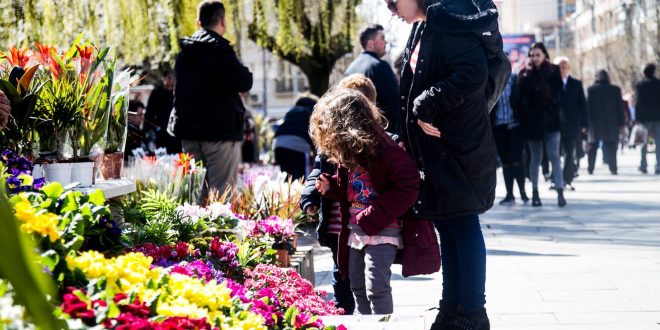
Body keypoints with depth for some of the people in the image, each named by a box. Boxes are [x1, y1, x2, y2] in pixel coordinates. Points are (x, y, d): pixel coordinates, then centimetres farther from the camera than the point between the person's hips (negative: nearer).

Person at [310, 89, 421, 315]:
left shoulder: (386, 152, -18)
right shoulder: (346, 153, 9)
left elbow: (406, 188, -21)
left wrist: (372, 217, -24)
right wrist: (330, 187, 2)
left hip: (382, 229, -9)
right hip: (355, 230, 9)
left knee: (376, 286, -13)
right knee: (358, 286, 15)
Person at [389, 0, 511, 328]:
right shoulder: (424, 29, 15)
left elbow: (472, 73, -25)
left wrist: (426, 108, -19)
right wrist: (408, 135, 10)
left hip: (458, 149, -10)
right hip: (437, 151, 10)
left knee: (462, 225, -5)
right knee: (448, 227, 13)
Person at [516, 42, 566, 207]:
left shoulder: (553, 71, 4)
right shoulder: (526, 74, 3)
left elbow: (558, 89, -4)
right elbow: (520, 98, 0)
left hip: (551, 120, -1)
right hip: (532, 121, 1)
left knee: (554, 155, -6)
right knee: (535, 157, 9)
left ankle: (560, 192, -11)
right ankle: (535, 192, 16)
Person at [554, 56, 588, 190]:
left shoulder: (576, 84, 8)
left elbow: (582, 104, 8)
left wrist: (584, 124, 1)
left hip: (572, 124, 2)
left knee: (569, 154, 4)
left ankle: (567, 180, 8)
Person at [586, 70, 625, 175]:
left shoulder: (591, 90, -3)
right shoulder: (615, 90, 0)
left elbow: (587, 106, -3)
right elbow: (620, 107, 2)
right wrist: (621, 123, 6)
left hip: (595, 123, 0)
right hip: (611, 123, 0)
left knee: (593, 145, 10)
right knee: (611, 146, 3)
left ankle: (590, 168, 9)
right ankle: (613, 168, -4)